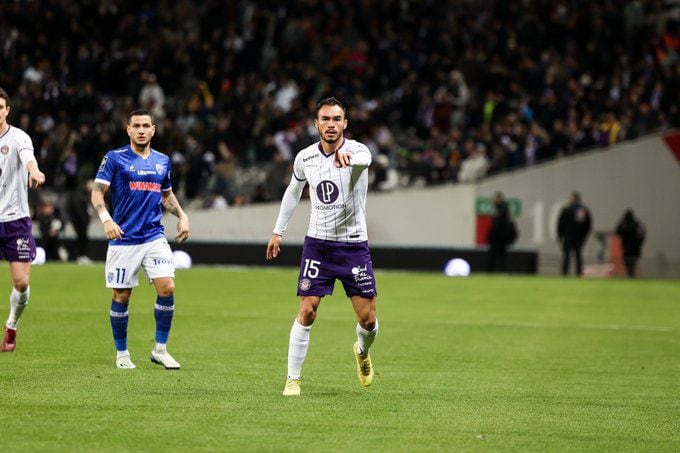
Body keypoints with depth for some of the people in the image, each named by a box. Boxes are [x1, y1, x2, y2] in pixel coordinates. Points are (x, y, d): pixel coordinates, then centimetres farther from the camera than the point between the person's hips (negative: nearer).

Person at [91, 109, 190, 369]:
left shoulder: (162, 161, 12)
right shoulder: (115, 158, -2)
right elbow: (97, 192, -5)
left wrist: (181, 216, 10)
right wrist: (106, 219, -21)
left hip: (154, 237, 3)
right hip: (123, 239, -3)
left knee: (167, 288, -11)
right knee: (121, 296, 1)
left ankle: (160, 349, 2)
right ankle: (121, 353, 16)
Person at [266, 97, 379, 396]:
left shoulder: (357, 150, -12)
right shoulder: (305, 158, 1)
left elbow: (364, 158, -39)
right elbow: (293, 191, 20)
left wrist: (347, 155, -63)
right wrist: (278, 231, 21)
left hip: (354, 245, -2)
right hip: (317, 243, 2)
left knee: (368, 319, 0)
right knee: (307, 312, -9)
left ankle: (362, 352, 34)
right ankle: (293, 379, 1)